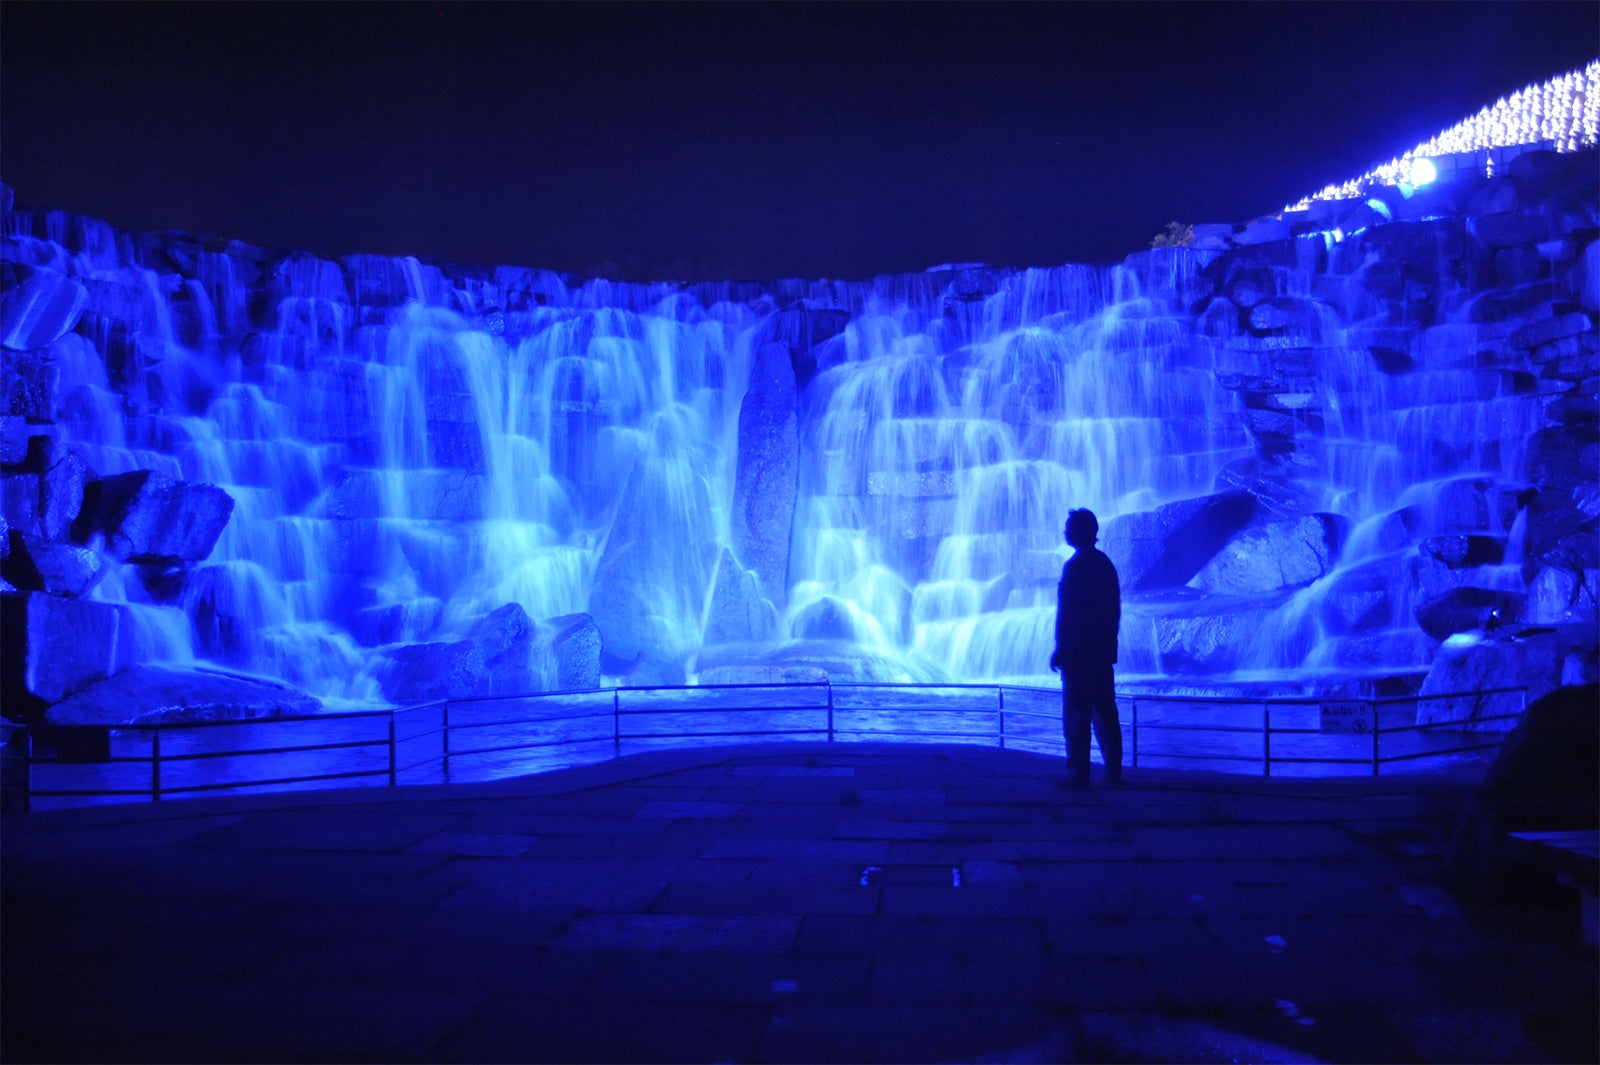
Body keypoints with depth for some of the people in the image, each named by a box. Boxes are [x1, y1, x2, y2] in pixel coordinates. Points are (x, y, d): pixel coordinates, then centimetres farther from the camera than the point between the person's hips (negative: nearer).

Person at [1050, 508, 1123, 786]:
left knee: (1076, 714, -3)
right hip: (1104, 650, 7)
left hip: (1078, 652, -7)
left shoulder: (1075, 566, -13)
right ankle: (1113, 771, 14)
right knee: (1105, 712, 11)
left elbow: (1066, 612, -15)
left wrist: (1060, 649, -10)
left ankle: (1079, 774, -1)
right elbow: (1114, 609, 14)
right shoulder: (1106, 564, 11)